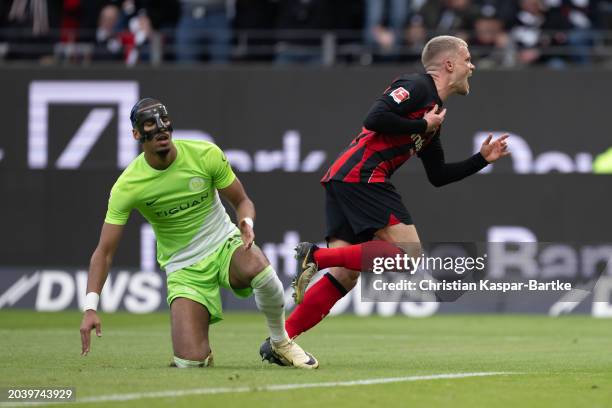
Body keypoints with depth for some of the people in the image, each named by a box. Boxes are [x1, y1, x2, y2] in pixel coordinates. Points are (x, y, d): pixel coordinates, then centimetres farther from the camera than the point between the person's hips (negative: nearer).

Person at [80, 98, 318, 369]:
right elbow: (104, 251, -10)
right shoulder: (127, 187, -13)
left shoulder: (205, 154, -10)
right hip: (183, 268, 0)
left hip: (225, 245, 1)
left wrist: (247, 224, -22)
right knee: (190, 363, -18)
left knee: (259, 268, -38)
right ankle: (203, 353, 24)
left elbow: (241, 201, 3)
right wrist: (90, 307, -21)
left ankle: (280, 343, -9)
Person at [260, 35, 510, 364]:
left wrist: (482, 159, 26)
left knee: (344, 276, 2)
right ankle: (317, 256, -17)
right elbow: (375, 118, -17)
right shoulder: (417, 87, -2)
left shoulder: (433, 108, 27)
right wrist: (423, 126, -7)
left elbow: (438, 176, 30)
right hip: (361, 176, -10)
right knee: (408, 252, -14)